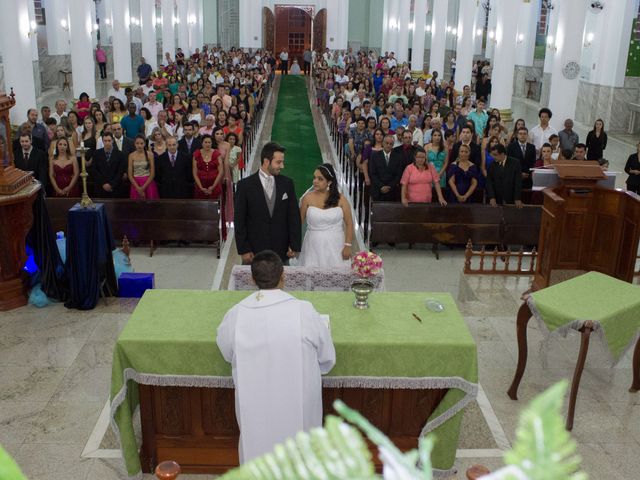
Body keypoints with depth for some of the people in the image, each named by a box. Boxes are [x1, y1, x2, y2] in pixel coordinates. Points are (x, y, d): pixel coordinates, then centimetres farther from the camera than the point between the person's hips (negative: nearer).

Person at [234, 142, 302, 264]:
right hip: (254, 252, -2)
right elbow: (240, 221, -3)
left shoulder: (287, 183, 2)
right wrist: (243, 250, -6)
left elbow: (294, 216, 5)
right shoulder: (245, 185, -4)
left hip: (282, 252, 2)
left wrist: (294, 245, 0)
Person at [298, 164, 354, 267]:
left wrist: (348, 246, -5)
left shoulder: (340, 199, -2)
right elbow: (299, 221, 2)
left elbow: (349, 224, 1)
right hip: (313, 247, 0)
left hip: (335, 246, 0)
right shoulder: (308, 198, -3)